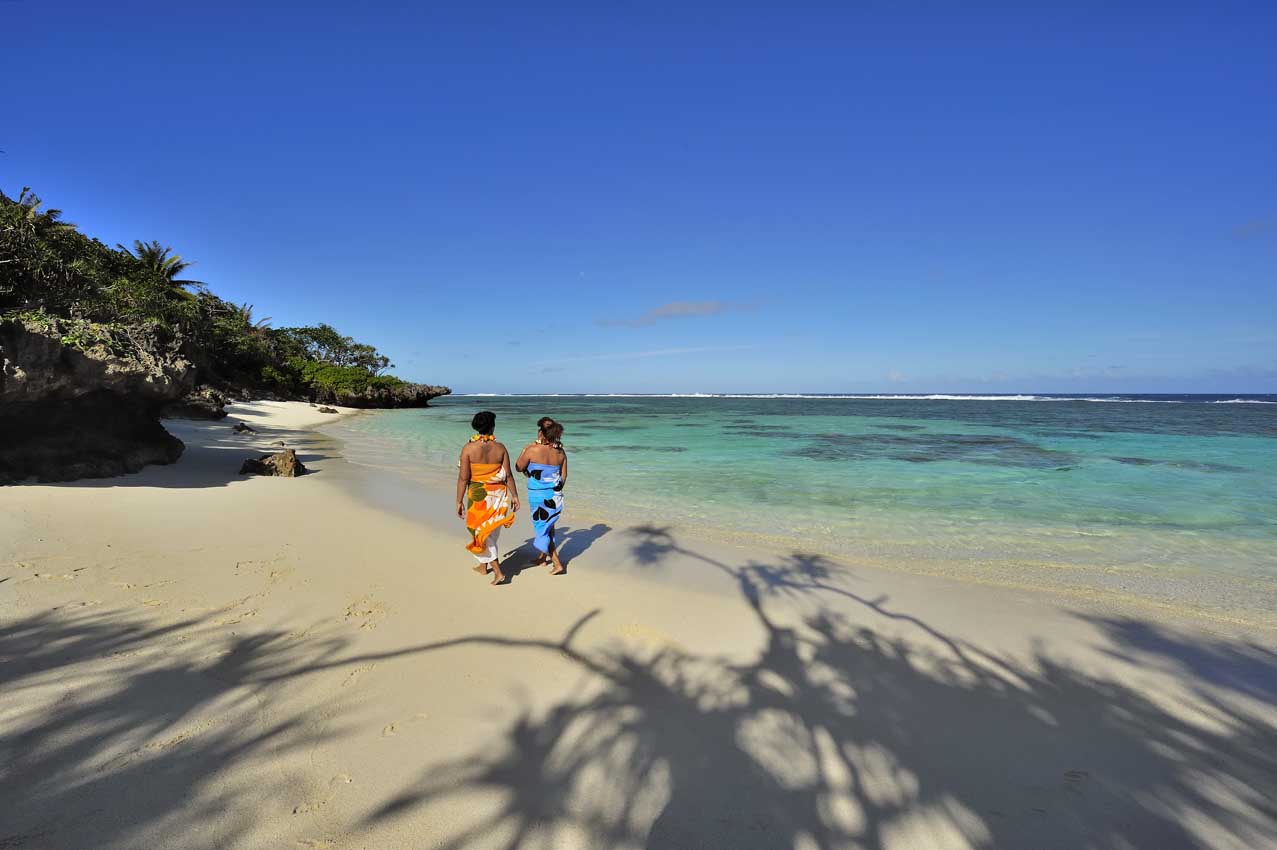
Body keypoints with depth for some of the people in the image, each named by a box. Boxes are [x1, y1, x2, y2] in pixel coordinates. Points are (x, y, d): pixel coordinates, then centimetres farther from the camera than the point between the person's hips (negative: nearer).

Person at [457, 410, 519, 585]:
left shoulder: (468, 448, -12)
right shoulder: (500, 448, -5)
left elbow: (463, 478, -12)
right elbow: (508, 475, -4)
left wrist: (459, 501, -4)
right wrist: (514, 495, 6)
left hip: (478, 495, -3)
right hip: (498, 495, 3)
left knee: (481, 533, 7)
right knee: (492, 531, 18)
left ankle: (497, 571, -1)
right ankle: (484, 566, 35)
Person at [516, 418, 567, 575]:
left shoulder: (532, 450, -18)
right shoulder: (560, 452, -2)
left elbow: (519, 467, -3)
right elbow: (564, 476, 6)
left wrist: (523, 451, 10)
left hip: (539, 495, -6)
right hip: (555, 495, 6)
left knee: (542, 528, 6)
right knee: (547, 526, 22)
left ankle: (557, 563, 3)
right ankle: (543, 557, 38)